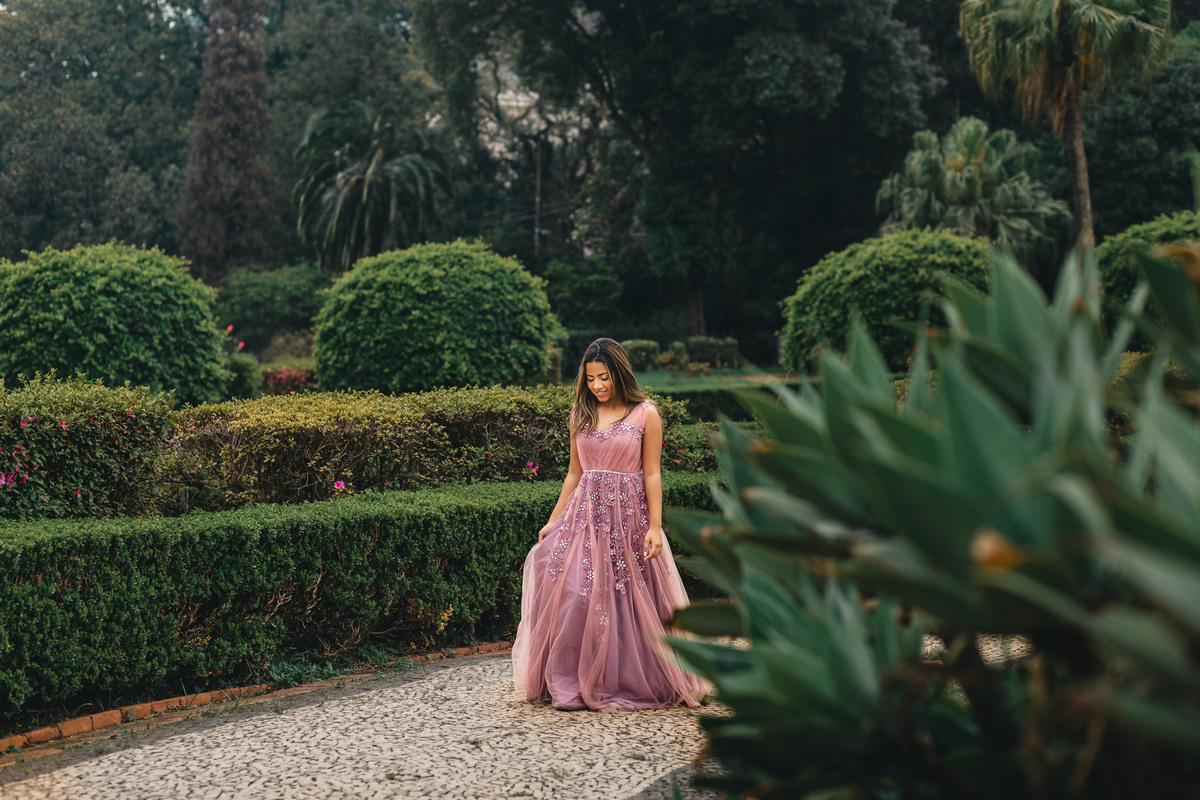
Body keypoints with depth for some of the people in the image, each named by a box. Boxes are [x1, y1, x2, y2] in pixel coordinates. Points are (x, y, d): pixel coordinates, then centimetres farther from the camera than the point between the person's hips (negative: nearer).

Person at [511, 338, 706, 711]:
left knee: (628, 601, -1)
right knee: (574, 595, -8)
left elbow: (651, 474, -1)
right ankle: (570, 685, 1)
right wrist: (554, 521, 11)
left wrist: (655, 527, -8)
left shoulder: (645, 415, 0)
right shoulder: (580, 415, 10)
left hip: (628, 517, -3)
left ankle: (630, 683, 14)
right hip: (584, 513, 3)